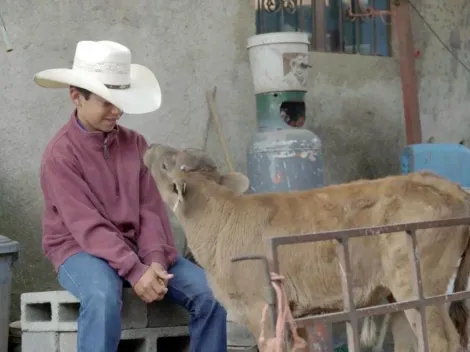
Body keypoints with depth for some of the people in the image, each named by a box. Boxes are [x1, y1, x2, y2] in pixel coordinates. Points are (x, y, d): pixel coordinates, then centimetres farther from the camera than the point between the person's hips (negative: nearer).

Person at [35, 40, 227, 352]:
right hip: (80, 249, -5)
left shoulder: (135, 143, 6)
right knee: (103, 297, -40)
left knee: (209, 290, -14)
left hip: (136, 247, 6)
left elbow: (151, 210, 1)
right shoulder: (60, 154, -12)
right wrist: (135, 271, -29)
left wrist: (155, 259, -18)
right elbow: (87, 225, -19)